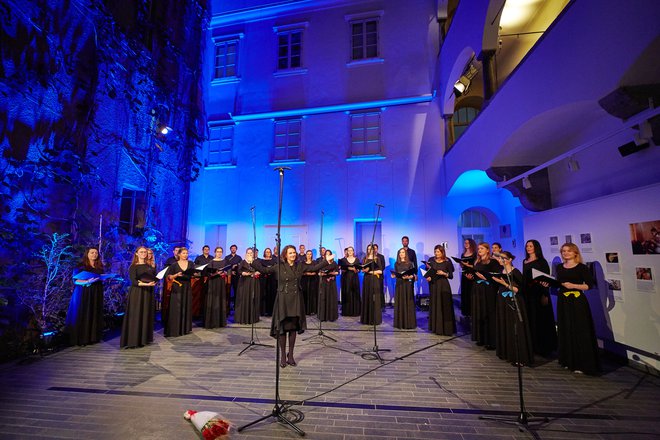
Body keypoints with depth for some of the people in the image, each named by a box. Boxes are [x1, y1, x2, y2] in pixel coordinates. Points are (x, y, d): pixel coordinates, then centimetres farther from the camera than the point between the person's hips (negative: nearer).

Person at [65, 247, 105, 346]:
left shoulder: (100, 266, 10)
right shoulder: (80, 266, -4)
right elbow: (75, 280, -10)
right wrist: (87, 281, -26)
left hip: (96, 295, 5)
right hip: (83, 294, -4)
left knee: (95, 316, 6)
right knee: (82, 316, -2)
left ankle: (93, 337, 13)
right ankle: (81, 339, 7)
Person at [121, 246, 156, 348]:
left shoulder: (149, 266, 12)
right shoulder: (133, 266, -3)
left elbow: (155, 278, 9)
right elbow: (133, 281, -14)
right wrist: (146, 284, -26)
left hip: (148, 293, 5)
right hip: (137, 293, -5)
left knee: (147, 315, 7)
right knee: (135, 316, -4)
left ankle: (144, 338, 15)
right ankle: (133, 340, 2)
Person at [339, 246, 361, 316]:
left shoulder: (357, 259, 7)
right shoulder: (344, 260, 6)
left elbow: (358, 269, 5)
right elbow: (342, 270, -1)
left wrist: (354, 269, -15)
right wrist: (347, 268, -16)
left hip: (354, 278, 1)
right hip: (346, 278, 0)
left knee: (355, 293, -1)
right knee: (347, 294, -2)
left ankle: (355, 311, 6)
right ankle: (347, 311, 5)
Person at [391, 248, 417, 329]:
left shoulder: (409, 263, 1)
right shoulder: (396, 264, 10)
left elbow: (413, 274, -3)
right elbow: (395, 274, 13)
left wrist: (408, 277, -21)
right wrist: (393, 275, -7)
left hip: (407, 284, -3)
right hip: (399, 284, 3)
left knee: (408, 302, -1)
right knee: (399, 302, 5)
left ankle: (408, 323, 7)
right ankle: (399, 322, 13)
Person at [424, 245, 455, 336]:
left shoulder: (447, 262, -2)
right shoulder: (431, 260, 4)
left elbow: (451, 276, -1)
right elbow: (427, 271, 7)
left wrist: (444, 273, -17)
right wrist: (428, 277, -13)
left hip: (443, 286, -3)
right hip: (433, 285, 3)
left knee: (444, 306, -3)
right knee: (434, 306, 8)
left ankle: (446, 328, 6)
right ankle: (436, 327, 18)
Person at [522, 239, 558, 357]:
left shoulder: (541, 261, -6)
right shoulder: (525, 261, 11)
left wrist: (545, 295, -18)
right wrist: (523, 291, 9)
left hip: (539, 292, -6)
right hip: (527, 293, 6)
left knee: (541, 319, 1)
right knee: (530, 319, 10)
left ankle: (543, 347, 12)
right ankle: (533, 346, 21)